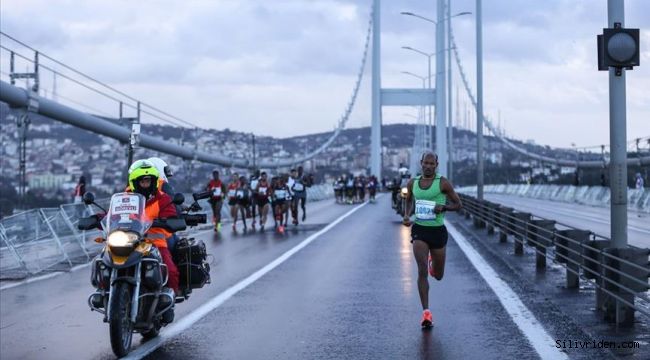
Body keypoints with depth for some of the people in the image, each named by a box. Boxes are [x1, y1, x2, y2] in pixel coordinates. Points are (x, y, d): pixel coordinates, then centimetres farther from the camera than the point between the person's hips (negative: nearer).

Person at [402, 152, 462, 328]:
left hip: (438, 230, -1)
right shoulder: (412, 183, 5)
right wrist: (406, 215, 4)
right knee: (422, 271, -16)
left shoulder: (443, 183, -6)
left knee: (438, 275, 13)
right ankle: (426, 312, -14)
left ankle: (433, 262, 51)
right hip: (419, 229, 1)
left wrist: (443, 207, -20)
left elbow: (458, 204, -1)